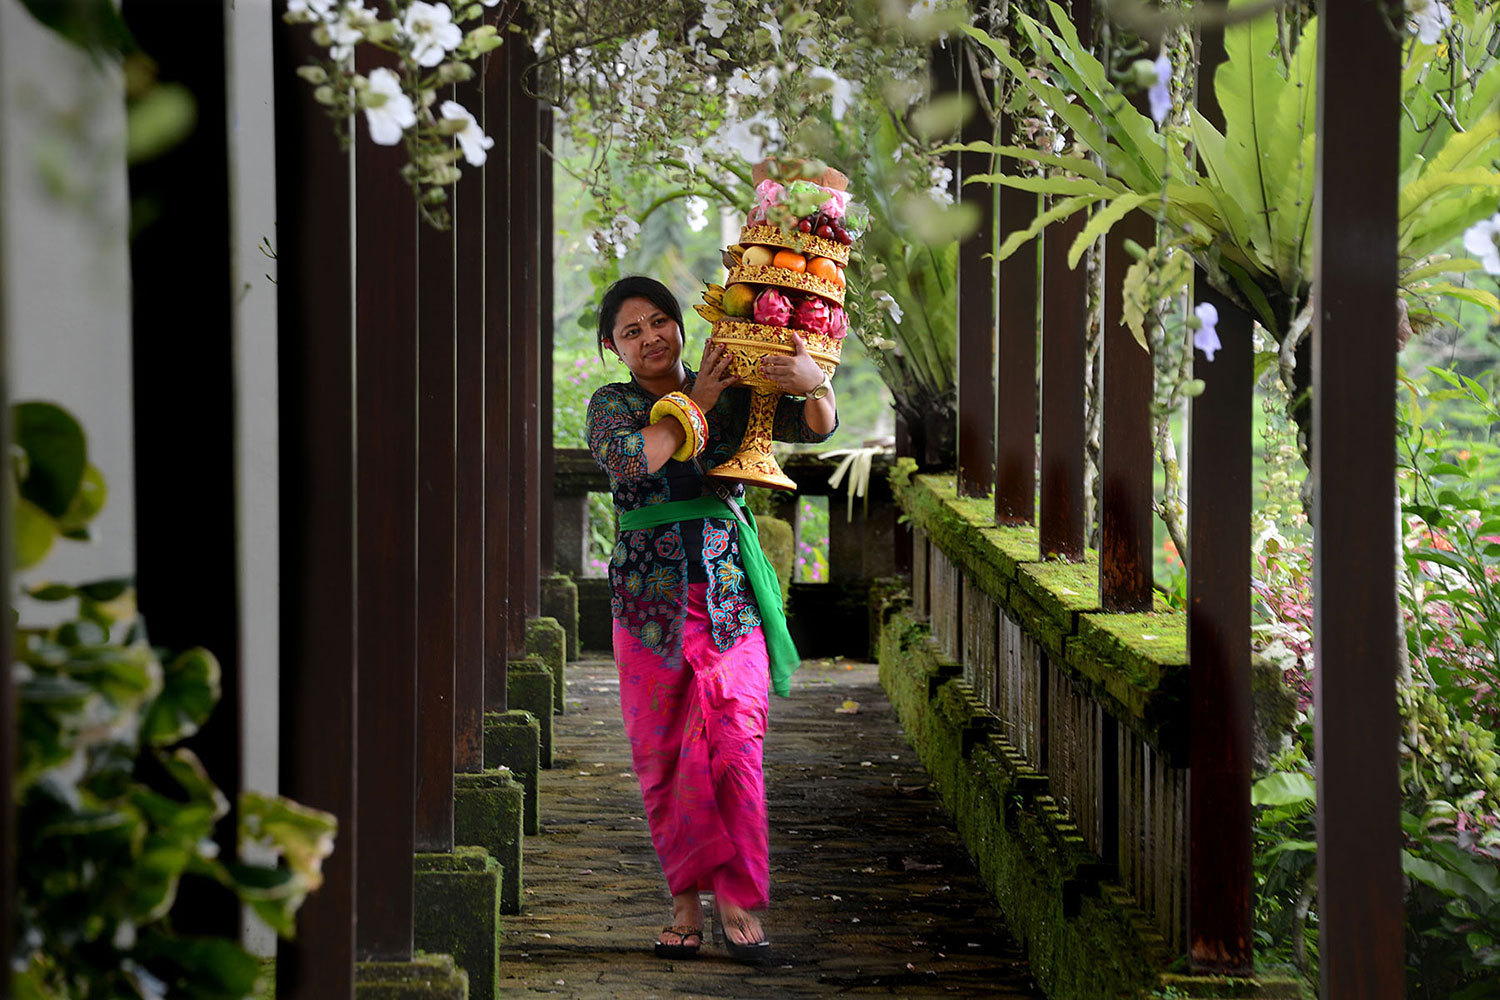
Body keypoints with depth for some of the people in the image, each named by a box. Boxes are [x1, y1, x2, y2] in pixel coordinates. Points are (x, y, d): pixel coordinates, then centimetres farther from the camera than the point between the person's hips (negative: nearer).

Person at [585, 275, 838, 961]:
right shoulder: (611, 405, 6)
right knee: (662, 757, 2)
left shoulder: (733, 394, 8)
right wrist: (694, 405, -9)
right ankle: (687, 901, 12)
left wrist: (814, 383, -25)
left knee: (732, 744, -11)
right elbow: (628, 458, -16)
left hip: (730, 594, 0)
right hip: (650, 600, 1)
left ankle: (738, 901, -7)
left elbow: (816, 428, -3)